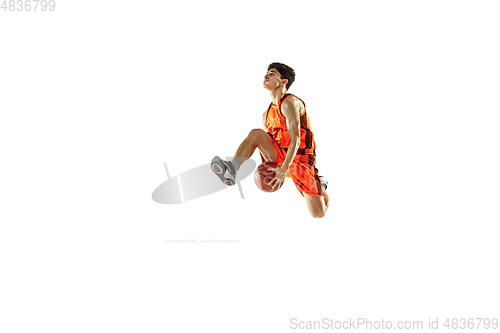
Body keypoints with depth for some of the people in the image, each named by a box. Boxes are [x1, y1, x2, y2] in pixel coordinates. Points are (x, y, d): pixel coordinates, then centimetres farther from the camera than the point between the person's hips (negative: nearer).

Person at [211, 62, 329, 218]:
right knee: (256, 134, -15)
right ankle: (230, 171, -18)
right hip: (279, 156, 6)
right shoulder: (266, 115, 9)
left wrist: (284, 169, -29)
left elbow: (295, 140, -22)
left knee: (318, 214, -11)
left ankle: (318, 183, 21)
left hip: (299, 158, -6)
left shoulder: (290, 103, -15)